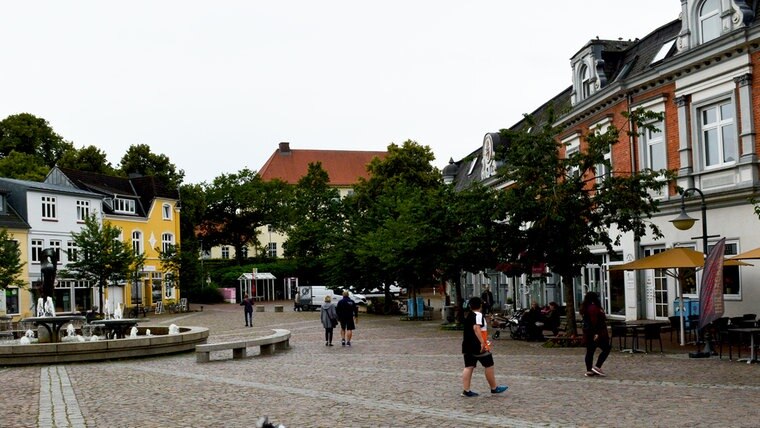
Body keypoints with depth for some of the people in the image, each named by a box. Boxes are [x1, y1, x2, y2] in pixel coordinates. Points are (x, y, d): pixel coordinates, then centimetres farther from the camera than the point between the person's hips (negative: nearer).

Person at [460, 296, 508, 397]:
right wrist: (482, 342, -33)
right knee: (489, 365, 5)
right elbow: (476, 328, -28)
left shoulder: (468, 316, 15)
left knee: (468, 367, 6)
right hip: (477, 345, -8)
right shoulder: (478, 315, -11)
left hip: (467, 345, 8)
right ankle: (494, 388, 14)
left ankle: (466, 390, 1)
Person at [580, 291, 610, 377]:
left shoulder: (585, 308, 16)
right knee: (606, 349, -2)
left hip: (588, 334, 10)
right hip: (597, 334, -10)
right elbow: (594, 321, -22)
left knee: (590, 351, 9)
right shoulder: (594, 307, -15)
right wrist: (596, 333, -24)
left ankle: (589, 370, 10)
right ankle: (597, 367, -8)